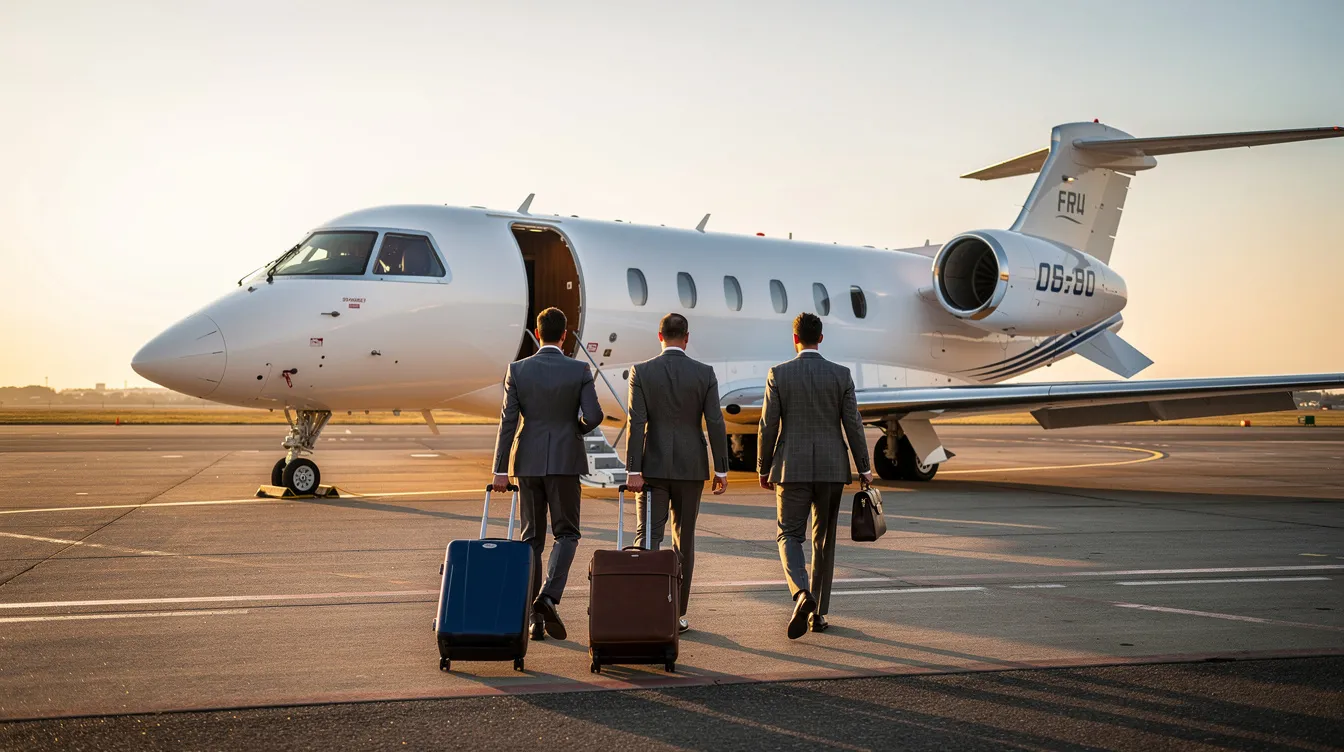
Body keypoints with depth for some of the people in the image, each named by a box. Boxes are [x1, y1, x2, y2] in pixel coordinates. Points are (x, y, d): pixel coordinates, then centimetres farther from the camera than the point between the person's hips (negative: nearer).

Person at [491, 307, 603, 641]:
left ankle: (534, 617, 9)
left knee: (532, 537, 9)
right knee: (566, 533, 8)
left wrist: (500, 470, -3)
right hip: (565, 460, -2)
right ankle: (548, 596, -14)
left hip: (528, 462, 2)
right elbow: (594, 416, -10)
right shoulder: (580, 370, -5)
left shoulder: (517, 370, -2)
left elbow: (508, 421, -4)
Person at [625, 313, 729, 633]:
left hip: (653, 465, -1)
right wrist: (721, 469, 2)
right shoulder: (705, 373, -2)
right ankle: (676, 613, 14)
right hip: (691, 466, 1)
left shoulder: (642, 372, -4)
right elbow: (715, 423, -4)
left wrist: (633, 471, -8)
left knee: (649, 537, 2)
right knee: (684, 539, 11)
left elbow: (636, 423, -9)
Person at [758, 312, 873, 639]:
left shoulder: (779, 374, -3)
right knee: (824, 540, 12)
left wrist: (764, 469, 8)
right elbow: (853, 425, -1)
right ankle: (818, 612, 14)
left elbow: (768, 426, -3)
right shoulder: (841, 375, -1)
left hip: (792, 468, -2)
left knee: (790, 536, 4)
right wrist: (864, 468, 8)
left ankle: (802, 594, -23)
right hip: (831, 469, 2)